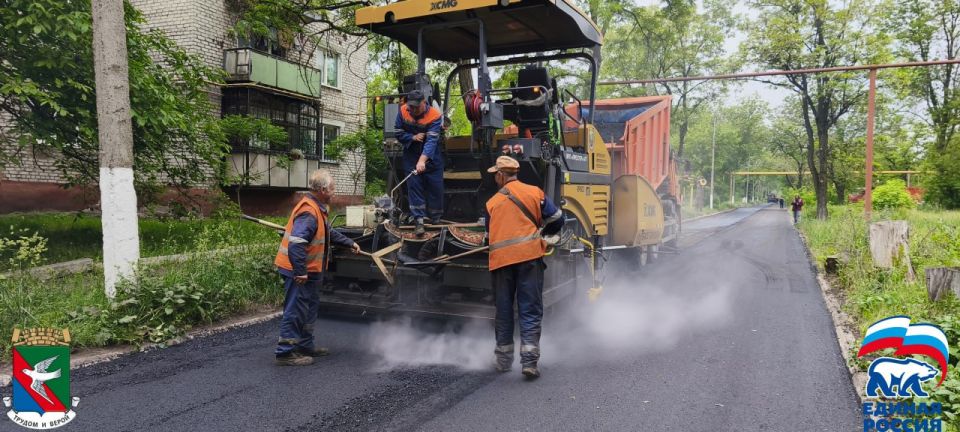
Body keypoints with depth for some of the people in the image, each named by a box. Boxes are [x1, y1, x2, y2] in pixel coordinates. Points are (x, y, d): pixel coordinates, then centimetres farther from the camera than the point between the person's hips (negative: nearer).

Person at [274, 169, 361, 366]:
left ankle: (305, 346, 32)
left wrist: (350, 243, 29)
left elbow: (329, 232, 26)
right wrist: (300, 272, -32)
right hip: (299, 272, -11)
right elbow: (295, 245, -34)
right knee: (296, 311, -3)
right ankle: (285, 352, 6)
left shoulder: (317, 209, 10)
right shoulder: (308, 213, -25)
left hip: (309, 271, 11)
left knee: (310, 309, 20)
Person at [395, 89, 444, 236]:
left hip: (431, 155, -2)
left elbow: (432, 140, -33)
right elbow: (399, 134, -2)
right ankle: (419, 221, -5)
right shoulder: (403, 111, -11)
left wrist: (422, 160, -45)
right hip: (411, 155, 2)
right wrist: (413, 137, -21)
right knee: (414, 185, -6)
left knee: (435, 186, 3)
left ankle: (436, 219, 22)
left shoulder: (434, 115, -22)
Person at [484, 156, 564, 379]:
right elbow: (556, 220, 6)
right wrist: (544, 234, 25)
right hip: (529, 256, -2)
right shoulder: (534, 192, 6)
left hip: (500, 260, 2)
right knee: (530, 311, 2)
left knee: (503, 311, 14)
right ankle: (529, 361, -6)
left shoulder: (492, 202, 12)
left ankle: (504, 359, 24)